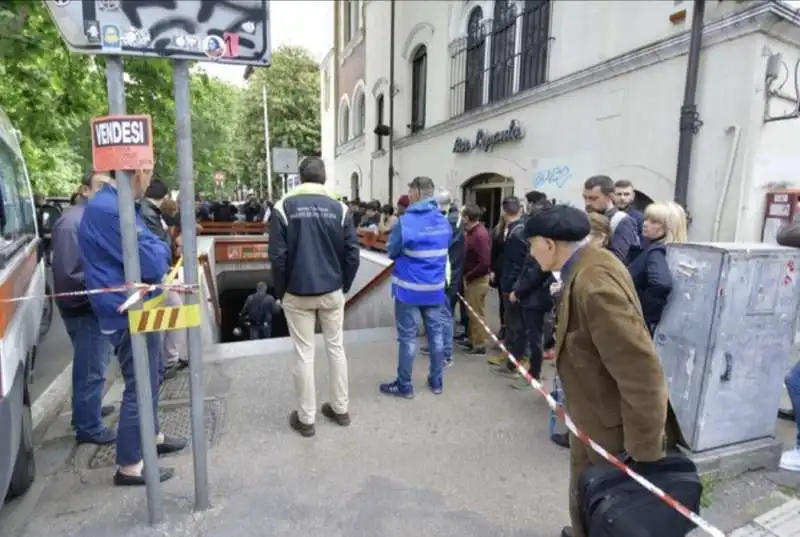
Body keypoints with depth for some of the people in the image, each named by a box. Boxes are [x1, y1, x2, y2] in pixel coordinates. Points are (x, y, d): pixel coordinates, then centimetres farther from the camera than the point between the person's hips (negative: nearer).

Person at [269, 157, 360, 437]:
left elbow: (278, 255, -10)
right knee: (336, 348, 14)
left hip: (298, 294, -1)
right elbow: (352, 255, -4)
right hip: (333, 292, 2)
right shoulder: (340, 208, -2)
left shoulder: (284, 207, -6)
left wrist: (280, 292, 3)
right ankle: (340, 409, 26)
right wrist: (344, 286, 9)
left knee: (303, 354, 7)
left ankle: (305, 418, 18)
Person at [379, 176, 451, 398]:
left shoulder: (406, 221, -16)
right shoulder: (444, 221, 3)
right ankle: (437, 381, 27)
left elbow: (391, 252, -5)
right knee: (435, 333, 14)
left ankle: (404, 386, 16)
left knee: (407, 337, 4)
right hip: (435, 287, 6)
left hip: (409, 288, -5)